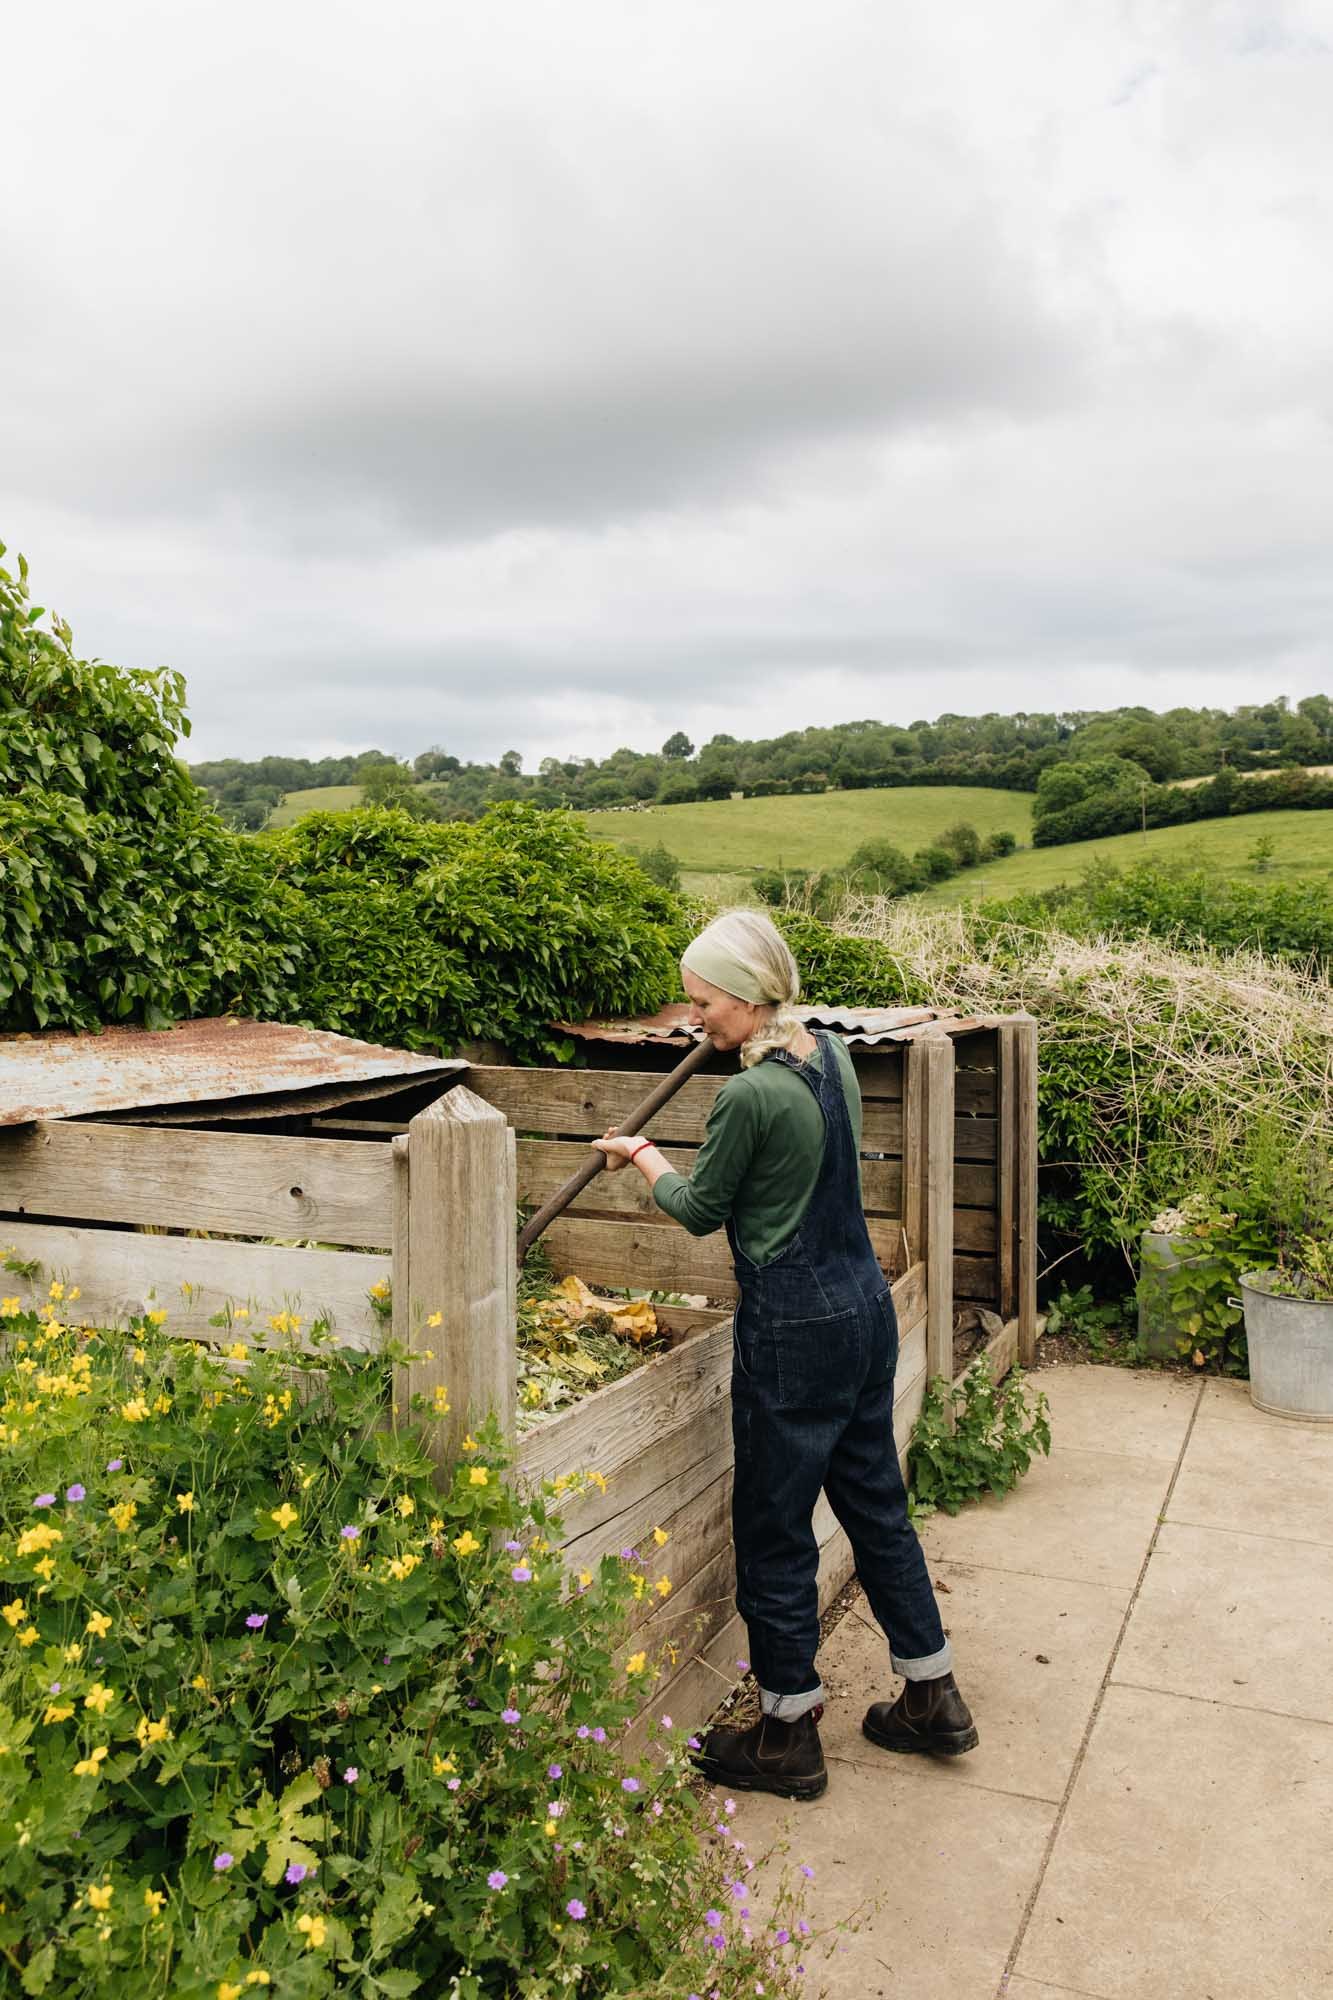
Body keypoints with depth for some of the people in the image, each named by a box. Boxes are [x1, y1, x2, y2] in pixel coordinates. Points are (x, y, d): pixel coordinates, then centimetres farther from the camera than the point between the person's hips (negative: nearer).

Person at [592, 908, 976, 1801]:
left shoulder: (748, 1097, -22)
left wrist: (642, 1153, 10)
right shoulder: (833, 1056, 2)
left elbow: (701, 1210, -6)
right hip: (867, 1303, 9)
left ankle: (788, 1735, 25)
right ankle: (934, 1700, 35)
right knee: (874, 1501, 21)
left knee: (775, 1528, 8)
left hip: (795, 1329, -9)